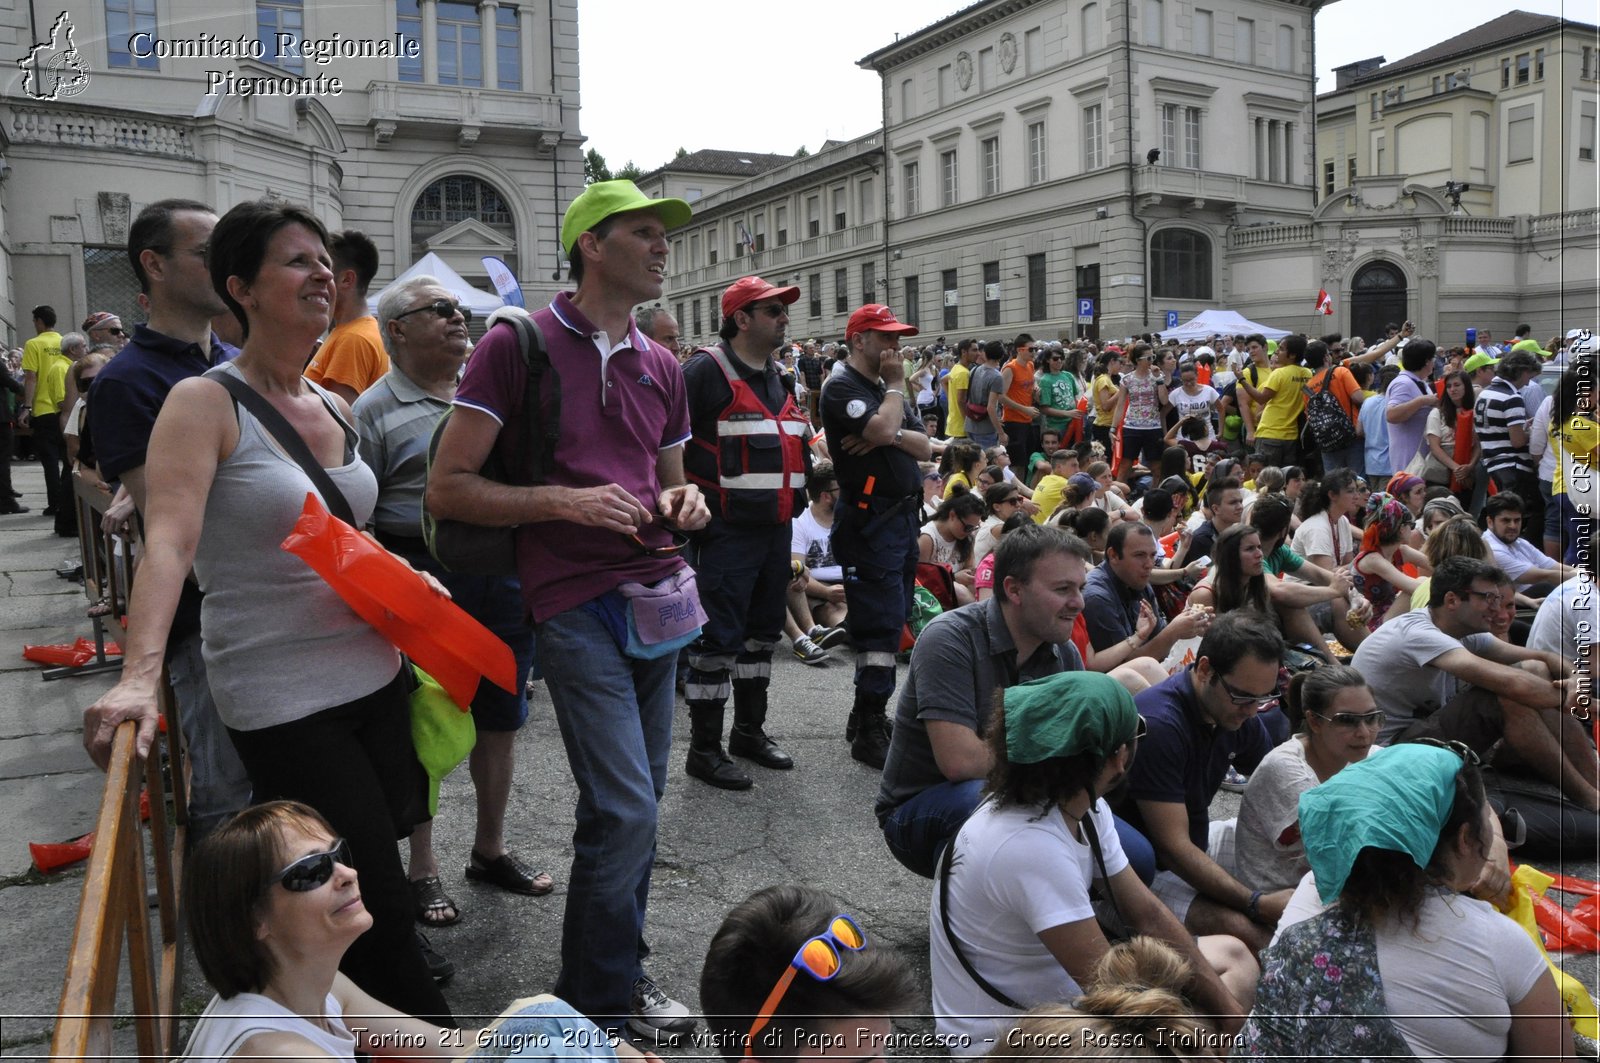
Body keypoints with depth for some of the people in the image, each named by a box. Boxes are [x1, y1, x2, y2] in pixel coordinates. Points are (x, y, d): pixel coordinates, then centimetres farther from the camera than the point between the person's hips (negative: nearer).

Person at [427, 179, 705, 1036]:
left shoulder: (660, 365, 14)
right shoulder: (518, 346, -5)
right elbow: (448, 489, -8)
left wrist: (683, 503, 2)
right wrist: (567, 501, -19)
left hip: (656, 595, 7)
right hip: (576, 604, -7)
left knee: (637, 802, 13)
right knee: (625, 807, -8)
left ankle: (611, 972, 31)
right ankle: (604, 991, 15)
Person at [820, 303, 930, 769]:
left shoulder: (888, 390, 19)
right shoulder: (842, 389, -8)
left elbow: (925, 448, 10)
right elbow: (881, 429, -25)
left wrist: (892, 434, -11)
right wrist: (895, 385, -7)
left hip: (903, 516, 9)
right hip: (870, 520, -9)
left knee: (892, 621, 13)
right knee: (881, 623, -11)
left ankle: (867, 714, 24)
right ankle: (870, 732, -4)